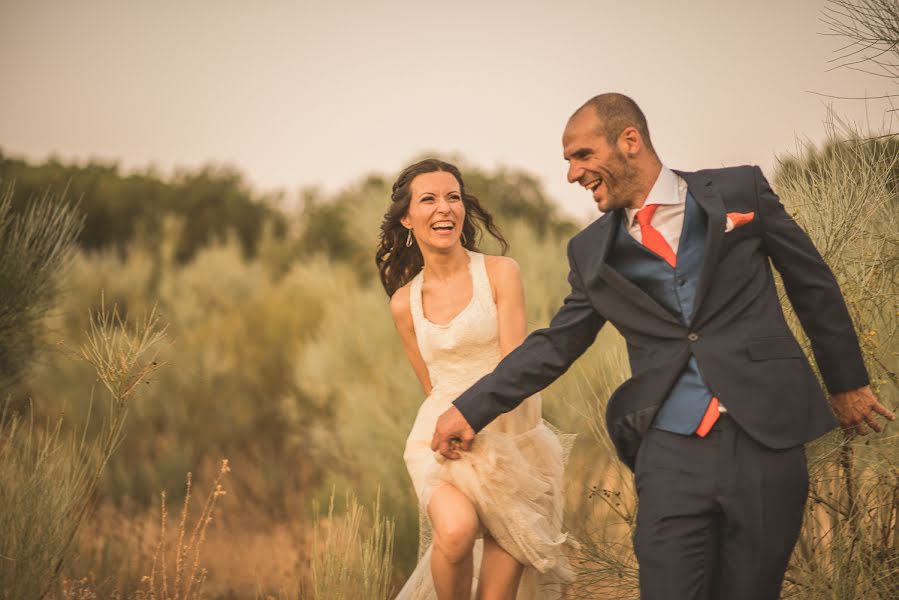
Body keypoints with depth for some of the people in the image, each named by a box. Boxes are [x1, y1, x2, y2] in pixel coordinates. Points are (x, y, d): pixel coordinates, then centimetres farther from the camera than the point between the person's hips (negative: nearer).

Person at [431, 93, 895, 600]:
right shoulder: (592, 252, 10)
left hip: (764, 439, -2)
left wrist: (847, 380, 14)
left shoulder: (740, 191, 2)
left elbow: (813, 284, 10)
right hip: (671, 451, 2)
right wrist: (470, 410, 7)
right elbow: (554, 346, 15)